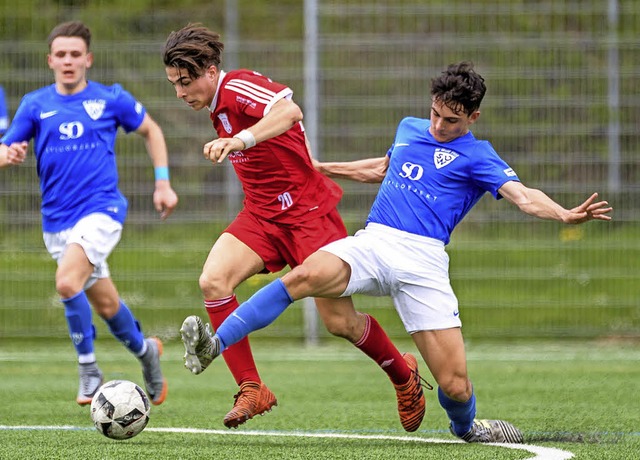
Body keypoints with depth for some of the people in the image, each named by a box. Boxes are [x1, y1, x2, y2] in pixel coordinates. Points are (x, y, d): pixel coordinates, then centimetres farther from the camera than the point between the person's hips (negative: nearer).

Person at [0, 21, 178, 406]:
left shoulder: (110, 99, 0)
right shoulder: (36, 105, 5)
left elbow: (151, 131, 15)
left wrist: (163, 183, 9)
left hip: (102, 209, -4)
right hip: (57, 220, 4)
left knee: (68, 282, -27)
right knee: (105, 304, 12)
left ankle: (89, 370, -12)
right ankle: (145, 350, 40)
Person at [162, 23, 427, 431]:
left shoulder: (238, 87, -20)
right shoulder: (217, 106, 9)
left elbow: (290, 111, -42)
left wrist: (241, 140, -55)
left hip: (307, 210, -8)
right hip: (262, 215, 8)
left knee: (339, 321, -3)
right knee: (213, 280, -18)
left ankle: (404, 375, 25)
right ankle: (251, 389, -15)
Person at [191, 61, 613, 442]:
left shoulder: (476, 156, 5)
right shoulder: (409, 129, 21)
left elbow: (522, 195, -11)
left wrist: (565, 215, -30)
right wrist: (321, 169, 49)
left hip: (423, 261, -3)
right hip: (372, 242, 3)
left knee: (455, 387, -10)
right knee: (306, 276, -32)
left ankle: (465, 428, 27)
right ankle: (214, 345, -36)